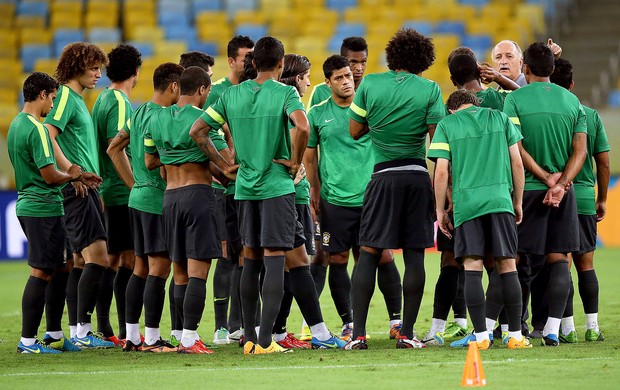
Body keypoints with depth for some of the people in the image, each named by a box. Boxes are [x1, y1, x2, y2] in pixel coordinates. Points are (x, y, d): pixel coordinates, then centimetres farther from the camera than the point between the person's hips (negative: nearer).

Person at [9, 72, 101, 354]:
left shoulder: (17, 125, 15)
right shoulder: (36, 129, -17)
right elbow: (50, 175, -20)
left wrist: (78, 177, 17)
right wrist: (72, 175, 0)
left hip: (28, 205, 10)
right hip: (44, 208, -10)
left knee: (57, 270, 16)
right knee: (41, 273, -6)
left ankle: (54, 335, 21)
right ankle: (27, 340, -5)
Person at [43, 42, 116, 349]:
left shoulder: (77, 100, 19)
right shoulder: (65, 97, -10)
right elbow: (48, 137, -22)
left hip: (85, 189, 10)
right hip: (76, 190, -10)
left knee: (82, 260, 10)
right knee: (98, 258, -14)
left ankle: (76, 332, 12)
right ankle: (82, 331, -13)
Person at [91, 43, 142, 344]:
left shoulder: (103, 99, 15)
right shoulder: (120, 103, -13)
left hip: (108, 192, 9)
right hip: (123, 192, -9)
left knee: (112, 260, 11)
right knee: (128, 260, -8)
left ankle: (104, 328, 12)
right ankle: (126, 331, -8)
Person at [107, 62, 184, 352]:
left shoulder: (139, 114, 13)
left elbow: (114, 148, 21)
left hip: (138, 197, 9)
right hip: (158, 199, -9)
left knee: (141, 267, 12)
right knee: (159, 268, -6)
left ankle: (132, 336, 14)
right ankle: (152, 339, -5)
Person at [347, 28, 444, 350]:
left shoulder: (370, 84, 1)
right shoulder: (429, 89, -2)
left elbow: (354, 131, 7)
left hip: (384, 175, 0)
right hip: (418, 176, 0)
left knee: (369, 253, 1)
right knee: (414, 255, 3)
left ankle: (358, 333, -6)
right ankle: (407, 333, 1)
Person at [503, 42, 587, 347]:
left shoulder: (514, 99, -4)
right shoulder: (572, 101, 8)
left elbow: (516, 148, -10)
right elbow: (580, 151, 1)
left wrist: (546, 178, -7)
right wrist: (560, 184, -8)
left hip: (526, 190, -2)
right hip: (564, 193, 2)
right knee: (558, 259, 3)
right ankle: (552, 330, -3)